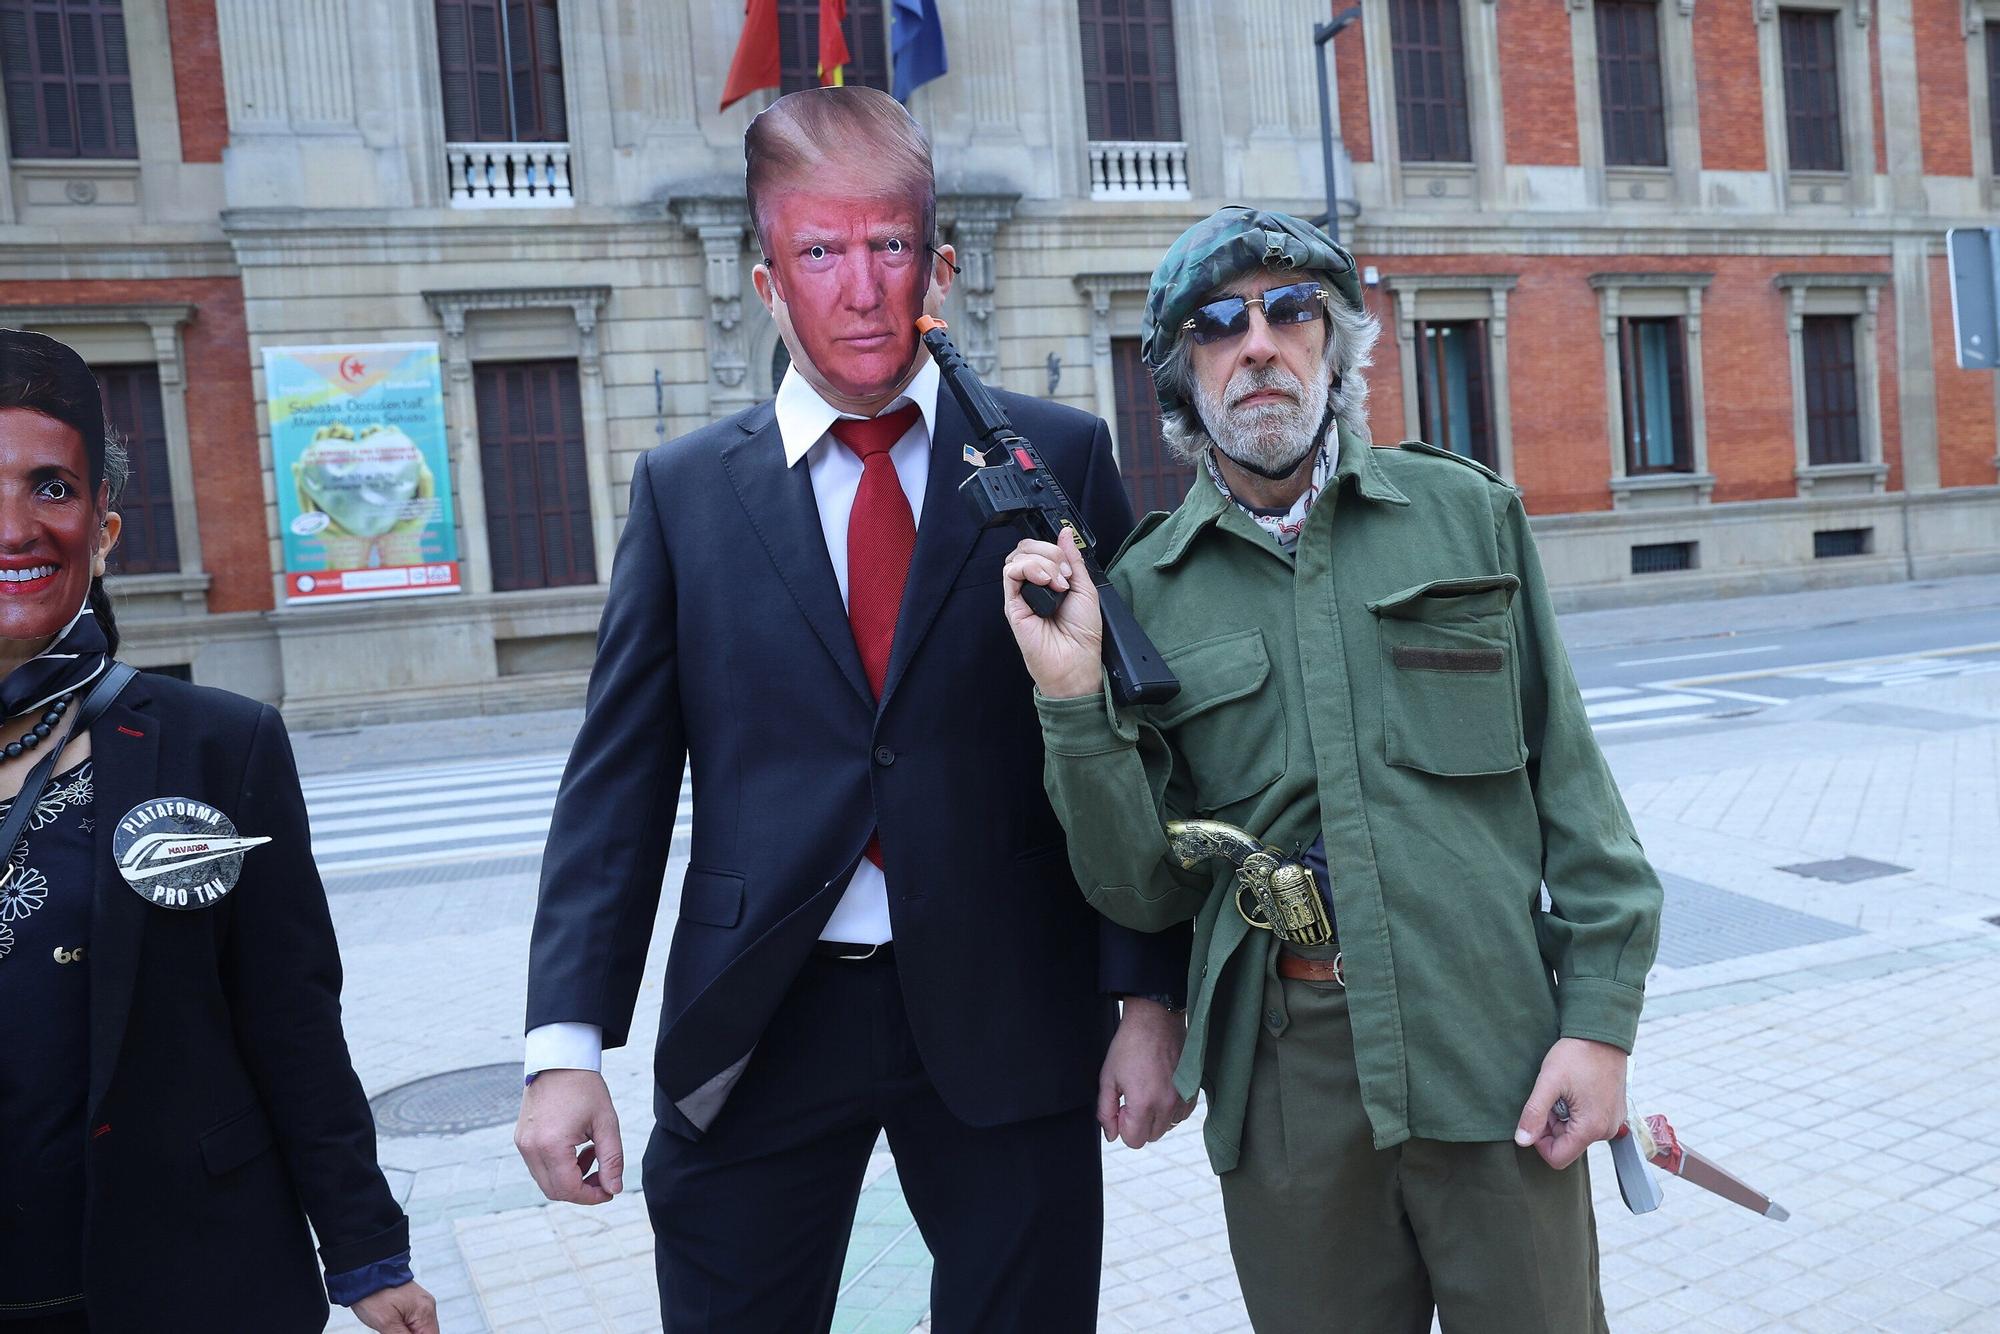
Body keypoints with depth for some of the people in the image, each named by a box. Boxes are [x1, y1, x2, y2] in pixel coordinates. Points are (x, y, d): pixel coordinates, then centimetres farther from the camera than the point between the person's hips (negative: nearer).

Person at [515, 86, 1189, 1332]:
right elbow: (618, 785, 1)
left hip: (1009, 1021, 0)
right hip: (753, 1031, 1)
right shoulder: (683, 490, 3)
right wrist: (567, 1046, -5)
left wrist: (1149, 995, -4)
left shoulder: (1061, 457, 0)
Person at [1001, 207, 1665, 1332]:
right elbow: (1148, 892, 0)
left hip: (1495, 1054, 0)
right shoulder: (1143, 588, 1)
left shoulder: (1467, 513, 4)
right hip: (1285, 1076, 0)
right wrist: (1076, 698, -13)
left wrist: (1601, 1018, -2)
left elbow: (1569, 781, 4)